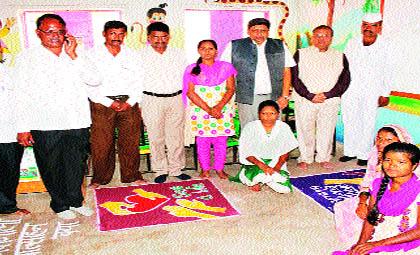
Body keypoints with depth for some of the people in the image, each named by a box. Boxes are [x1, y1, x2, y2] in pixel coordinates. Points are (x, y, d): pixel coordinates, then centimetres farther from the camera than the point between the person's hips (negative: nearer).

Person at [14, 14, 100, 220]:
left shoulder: (76, 57, 10)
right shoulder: (28, 58, 2)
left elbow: (95, 80, -3)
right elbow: (22, 95, -1)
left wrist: (73, 55, -7)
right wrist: (23, 128, -6)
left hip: (77, 123, 3)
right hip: (45, 126, -2)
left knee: (77, 165, 12)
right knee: (51, 168, 8)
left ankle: (76, 201, 32)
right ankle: (60, 205, 27)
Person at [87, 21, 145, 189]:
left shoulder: (131, 55, 10)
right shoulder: (94, 56, 1)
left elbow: (139, 81, 8)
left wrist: (130, 102, -6)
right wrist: (110, 103, -11)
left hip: (129, 104, 2)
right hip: (102, 105, -2)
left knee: (130, 142, 5)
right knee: (101, 143, 1)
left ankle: (132, 176, 19)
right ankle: (99, 178, 16)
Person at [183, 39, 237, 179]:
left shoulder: (225, 67, 6)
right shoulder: (192, 69, 3)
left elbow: (231, 89, 1)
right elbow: (190, 93, -4)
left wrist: (219, 107, -14)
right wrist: (209, 109, -13)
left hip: (223, 110, 1)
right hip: (200, 110, -1)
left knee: (221, 140, 3)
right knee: (202, 141, 2)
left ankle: (219, 169, 19)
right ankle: (205, 169, 18)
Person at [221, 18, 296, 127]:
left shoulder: (280, 46, 11)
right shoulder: (235, 46, 5)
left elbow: (286, 72, 11)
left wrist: (285, 96, 3)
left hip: (273, 98, 2)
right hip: (247, 99, -1)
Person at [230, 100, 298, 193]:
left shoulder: (284, 128, -6)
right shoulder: (250, 127, -11)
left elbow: (285, 152, 2)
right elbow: (246, 153, -10)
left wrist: (276, 168, -14)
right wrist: (261, 165, -25)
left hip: (276, 163, 3)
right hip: (254, 162, -3)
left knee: (285, 188, -19)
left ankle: (262, 179, 7)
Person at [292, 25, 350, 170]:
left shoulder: (340, 57, 11)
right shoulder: (301, 54, 6)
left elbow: (345, 81, 4)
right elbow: (295, 78, -2)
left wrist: (326, 95, -10)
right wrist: (310, 96, -12)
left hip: (330, 101, 1)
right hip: (305, 100, -1)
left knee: (326, 130, 4)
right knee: (305, 129, 2)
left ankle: (324, 158, 19)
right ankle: (305, 159, 16)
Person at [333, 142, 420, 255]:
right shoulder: (378, 184, 4)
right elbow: (371, 218, 8)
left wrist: (379, 244, -14)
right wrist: (361, 243, -8)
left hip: (402, 246, -5)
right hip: (375, 241, 5)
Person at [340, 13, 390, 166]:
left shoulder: (384, 47, -6)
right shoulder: (352, 44, 3)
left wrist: (385, 94, -2)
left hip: (371, 92, -2)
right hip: (350, 91, 3)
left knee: (368, 123, 4)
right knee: (349, 121, 8)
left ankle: (363, 154, 16)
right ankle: (350, 151, 21)